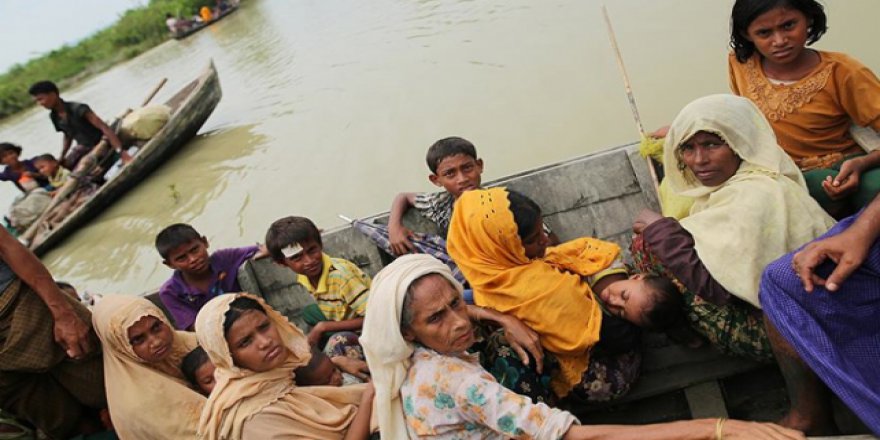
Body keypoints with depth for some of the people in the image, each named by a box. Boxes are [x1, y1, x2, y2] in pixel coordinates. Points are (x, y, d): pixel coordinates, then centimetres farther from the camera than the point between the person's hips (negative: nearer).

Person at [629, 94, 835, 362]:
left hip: (769, 333, -10)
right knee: (655, 237, 14)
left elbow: (716, 284, -29)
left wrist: (659, 229, -18)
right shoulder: (742, 182, 5)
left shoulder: (754, 196, -25)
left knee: (646, 244, -12)